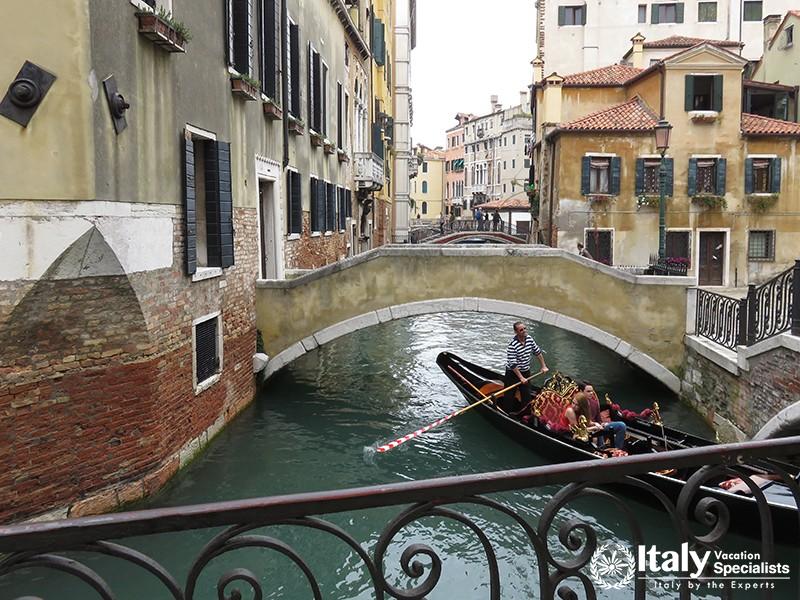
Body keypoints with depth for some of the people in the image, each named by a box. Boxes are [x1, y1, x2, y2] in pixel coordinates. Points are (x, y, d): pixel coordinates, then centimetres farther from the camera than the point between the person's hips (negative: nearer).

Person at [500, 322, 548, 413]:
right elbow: (513, 364, -26)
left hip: (526, 372, 6)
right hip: (513, 373, -6)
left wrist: (543, 366, 11)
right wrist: (521, 378, -23)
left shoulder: (529, 339, -4)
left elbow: (538, 352, 11)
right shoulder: (512, 345, -25)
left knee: (526, 395, 13)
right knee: (509, 396, 2)